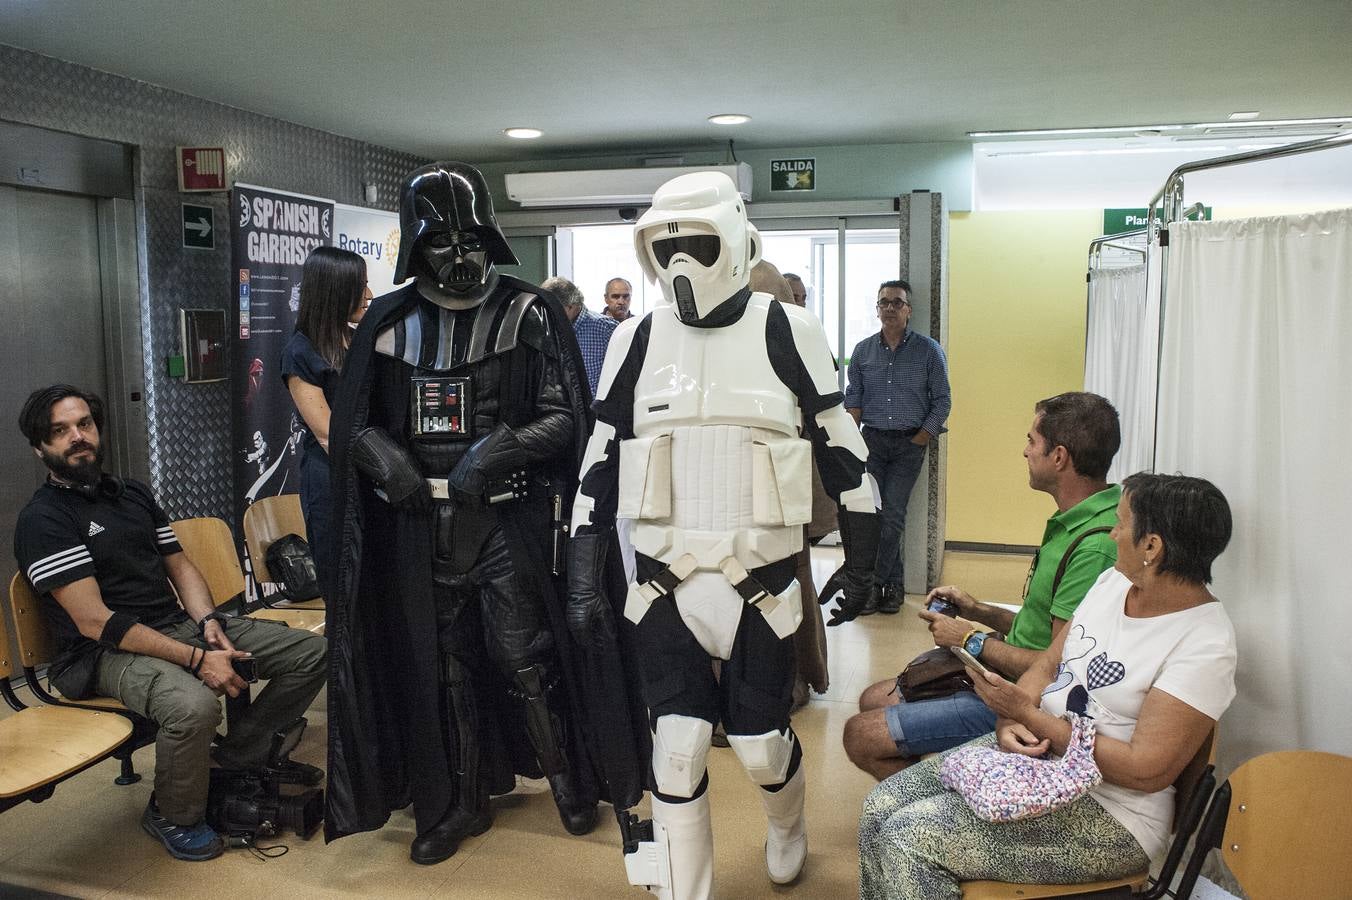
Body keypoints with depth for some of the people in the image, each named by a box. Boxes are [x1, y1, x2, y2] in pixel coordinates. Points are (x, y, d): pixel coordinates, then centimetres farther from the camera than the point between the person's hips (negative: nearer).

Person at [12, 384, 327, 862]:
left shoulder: (133, 494, 15)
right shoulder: (43, 520, -9)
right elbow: (95, 621, -17)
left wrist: (208, 622, -5)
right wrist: (196, 659, -22)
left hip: (181, 625, 7)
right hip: (108, 653, -7)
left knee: (312, 652, -3)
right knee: (193, 705, -38)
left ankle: (241, 752, 16)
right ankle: (173, 816, -7)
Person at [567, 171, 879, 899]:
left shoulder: (788, 333, -6)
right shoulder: (635, 341, 1)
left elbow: (840, 450, 2)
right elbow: (600, 464, 6)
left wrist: (861, 563, 5)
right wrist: (582, 581, 3)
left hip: (761, 582, -1)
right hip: (665, 582, 2)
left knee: (760, 742, 10)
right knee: (678, 749, 2)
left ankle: (786, 824, 46)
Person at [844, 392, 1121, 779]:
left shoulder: (1094, 547, -27)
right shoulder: (1074, 523, 7)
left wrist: (971, 641, -14)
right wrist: (978, 611, 6)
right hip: (1005, 674, 11)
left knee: (861, 736, -11)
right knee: (874, 700, 17)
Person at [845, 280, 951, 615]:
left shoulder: (928, 350, 1)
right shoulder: (863, 350, 9)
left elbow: (942, 400, 3)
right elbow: (853, 396, 13)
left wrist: (922, 437, -5)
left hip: (910, 444, -2)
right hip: (872, 441, 2)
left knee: (892, 515, -6)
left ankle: (876, 583, 4)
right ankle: (892, 584, 11)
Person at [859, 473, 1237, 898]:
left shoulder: (1205, 644, -20)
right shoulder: (1114, 580, 4)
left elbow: (1147, 770, -24)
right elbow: (1048, 663, 9)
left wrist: (1029, 715, -21)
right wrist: (1009, 722, -11)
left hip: (1108, 815, -8)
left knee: (909, 837, -19)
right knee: (880, 808, -3)